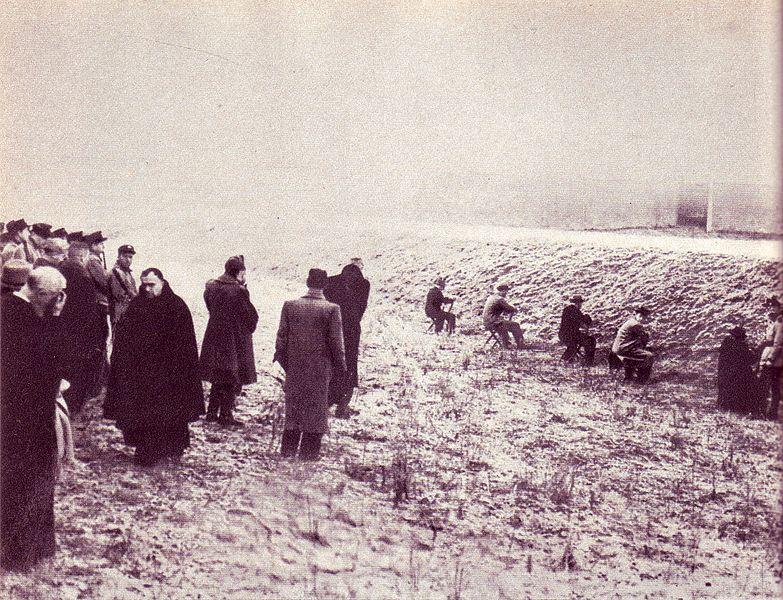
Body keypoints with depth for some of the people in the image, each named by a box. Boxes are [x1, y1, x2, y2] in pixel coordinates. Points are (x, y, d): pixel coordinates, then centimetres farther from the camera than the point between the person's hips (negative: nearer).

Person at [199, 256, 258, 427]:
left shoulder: (211, 287, 1)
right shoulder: (239, 291, -19)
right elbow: (251, 317, -13)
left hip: (214, 338, 7)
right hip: (235, 341, -6)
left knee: (218, 377, 18)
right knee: (233, 379, 4)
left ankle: (212, 412, 23)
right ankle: (225, 415, 7)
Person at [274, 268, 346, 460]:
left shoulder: (290, 305, -3)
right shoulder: (331, 309, -11)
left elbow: (282, 336, 1)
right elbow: (336, 342, -9)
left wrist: (282, 358, 13)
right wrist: (340, 366, 2)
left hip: (294, 365, 3)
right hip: (320, 367, -3)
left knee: (294, 404, 15)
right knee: (316, 407, 7)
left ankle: (288, 448, 20)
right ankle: (309, 451, 10)